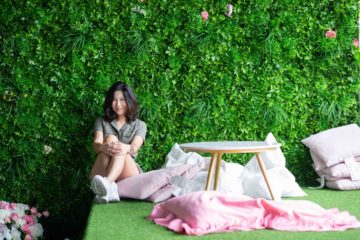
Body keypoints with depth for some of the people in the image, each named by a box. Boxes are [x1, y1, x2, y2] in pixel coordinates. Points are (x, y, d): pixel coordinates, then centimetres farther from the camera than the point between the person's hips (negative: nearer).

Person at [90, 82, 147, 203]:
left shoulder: (139, 125, 15)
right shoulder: (101, 121, 18)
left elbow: (134, 147, -7)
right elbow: (96, 144, -4)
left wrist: (125, 148, -34)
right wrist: (104, 147, -31)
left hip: (128, 173, 0)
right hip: (101, 174, 0)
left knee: (119, 150, -31)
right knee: (110, 138, -27)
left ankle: (107, 183, -61)